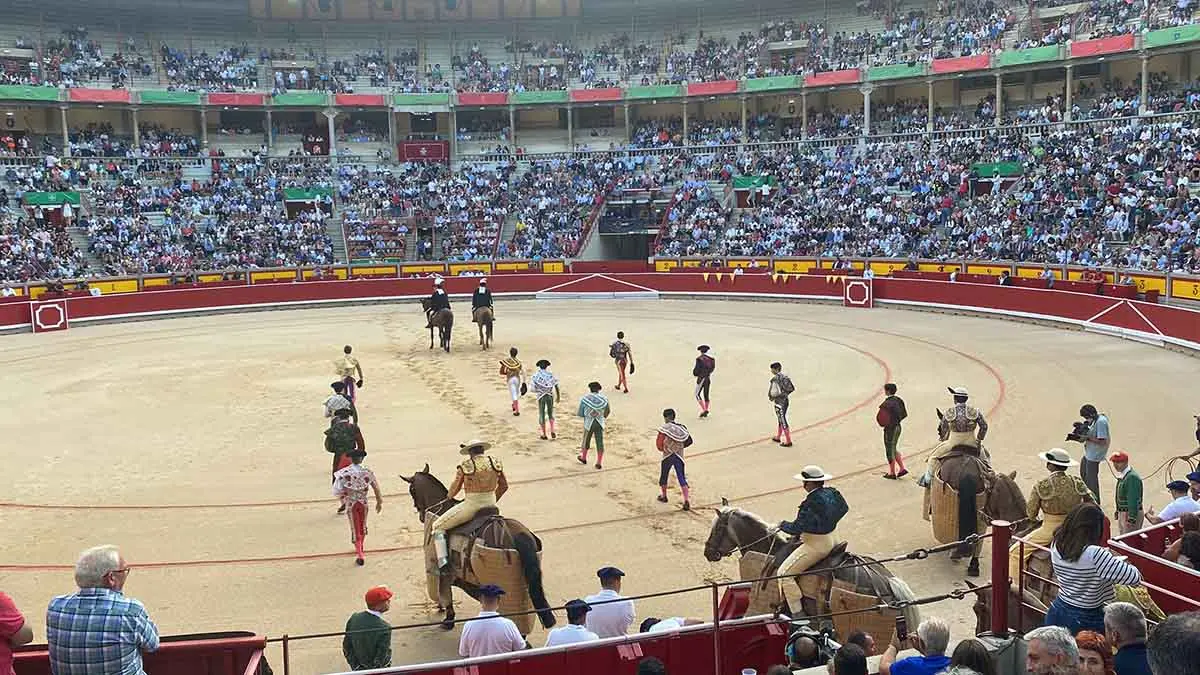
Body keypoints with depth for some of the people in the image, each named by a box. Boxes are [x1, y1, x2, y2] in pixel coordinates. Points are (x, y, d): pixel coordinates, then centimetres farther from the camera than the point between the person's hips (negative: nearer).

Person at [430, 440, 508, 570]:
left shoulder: (465, 466, -8)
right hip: (490, 504, 5)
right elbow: (504, 486, 12)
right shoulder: (496, 463, 3)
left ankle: (442, 562, -8)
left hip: (471, 506, -5)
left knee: (437, 527, 6)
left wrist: (449, 496, 27)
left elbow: (455, 488, 4)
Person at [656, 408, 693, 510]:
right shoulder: (682, 428, 4)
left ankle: (663, 496, 36)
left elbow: (659, 443, -12)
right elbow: (689, 441, 7)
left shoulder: (665, 428, -9)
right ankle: (687, 501, -12)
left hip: (667, 456, -3)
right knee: (682, 479, 1)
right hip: (679, 456, 3)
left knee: (663, 476, 20)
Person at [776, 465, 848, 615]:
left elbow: (796, 529, -25)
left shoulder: (810, 504, -29)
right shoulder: (833, 493, -3)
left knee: (784, 573, -5)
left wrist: (783, 525, -5)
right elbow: (843, 508, 17)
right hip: (833, 539, 10)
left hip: (816, 546, -10)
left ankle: (797, 613, -3)